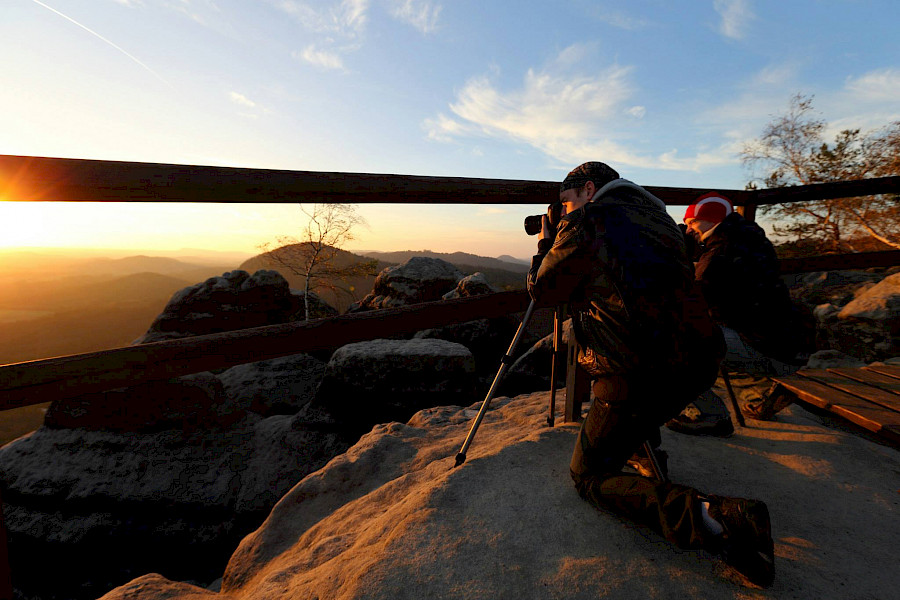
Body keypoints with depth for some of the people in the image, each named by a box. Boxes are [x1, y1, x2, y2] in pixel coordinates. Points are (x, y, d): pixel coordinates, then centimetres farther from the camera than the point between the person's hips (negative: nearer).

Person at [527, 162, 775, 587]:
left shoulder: (583, 224, -7)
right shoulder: (657, 216, 16)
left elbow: (541, 291, 2)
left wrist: (546, 241, 18)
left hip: (637, 376, -8)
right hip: (699, 361, 8)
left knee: (588, 476, 8)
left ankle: (710, 518, -10)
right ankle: (645, 443, 37)